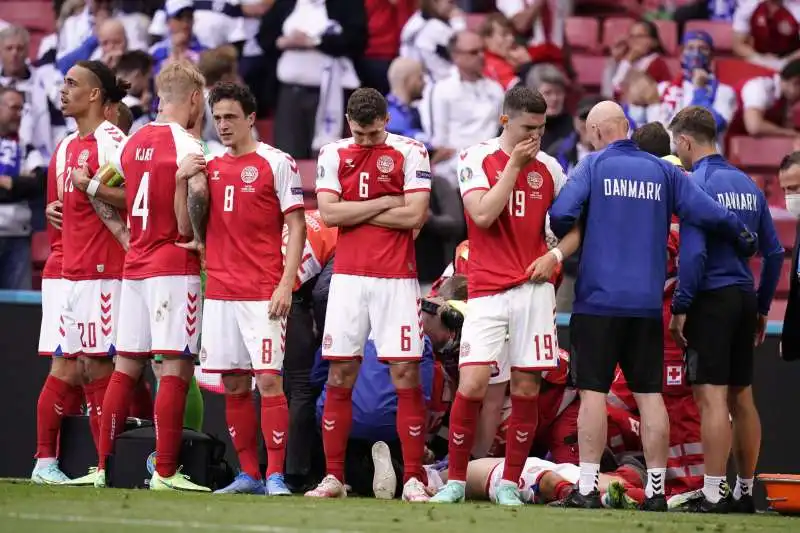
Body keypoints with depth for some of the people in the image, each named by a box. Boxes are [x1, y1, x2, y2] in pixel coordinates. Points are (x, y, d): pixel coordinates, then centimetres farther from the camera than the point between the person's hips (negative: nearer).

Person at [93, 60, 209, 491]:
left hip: (135, 265, 7)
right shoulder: (186, 145, -10)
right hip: (175, 268, -7)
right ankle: (165, 472, -8)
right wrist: (190, 238, -3)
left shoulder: (131, 143, 11)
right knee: (176, 367, -5)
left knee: (126, 366, 11)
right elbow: (187, 200, -21)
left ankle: (104, 466, 11)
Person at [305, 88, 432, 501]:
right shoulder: (333, 155, 8)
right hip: (347, 277, 3)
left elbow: (415, 215, -11)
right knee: (339, 377, 2)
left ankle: (414, 478, -3)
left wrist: (354, 213, -7)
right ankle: (333, 477, 8)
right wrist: (385, 203, -8)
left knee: (406, 374, -5)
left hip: (396, 279, -3)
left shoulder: (410, 153, -1)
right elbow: (328, 213, -4)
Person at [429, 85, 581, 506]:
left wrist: (555, 255, -2)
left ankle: (510, 483, 10)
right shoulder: (476, 159, 0)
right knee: (472, 384, -11)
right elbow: (483, 215, -14)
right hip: (487, 292, -3)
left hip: (534, 289, 3)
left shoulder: (548, 168, 9)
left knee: (526, 387, 0)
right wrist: (513, 166, -12)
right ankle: (455, 481, 2)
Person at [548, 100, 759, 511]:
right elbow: (712, 215, -1)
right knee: (650, 393, 6)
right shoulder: (663, 171, 7)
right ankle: (656, 490, 7)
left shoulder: (594, 165, -2)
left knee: (593, 390, -2)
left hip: (598, 299, -3)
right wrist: (745, 241, 18)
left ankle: (587, 489, -5)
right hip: (648, 304, 3)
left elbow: (560, 216, -14)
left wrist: (567, 242, 9)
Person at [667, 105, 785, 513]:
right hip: (744, 299, 8)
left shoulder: (696, 184, -11)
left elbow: (693, 253, -19)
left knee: (712, 398, -9)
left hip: (711, 299, -8)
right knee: (742, 398, 14)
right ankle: (745, 492, 21)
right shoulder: (747, 185, 12)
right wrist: (762, 308, 20)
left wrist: (680, 307, -13)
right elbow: (774, 251, 14)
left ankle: (713, 495, -13)